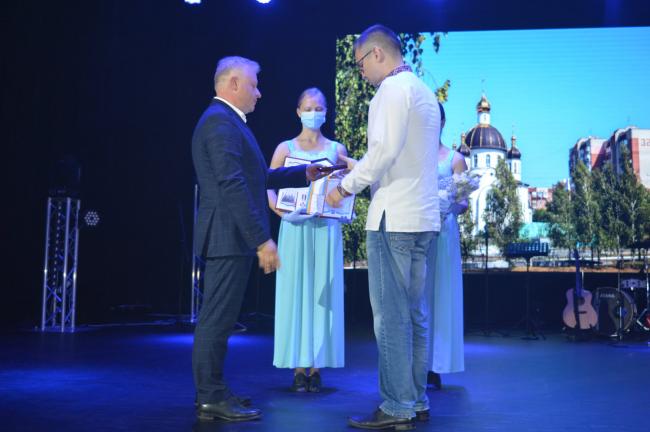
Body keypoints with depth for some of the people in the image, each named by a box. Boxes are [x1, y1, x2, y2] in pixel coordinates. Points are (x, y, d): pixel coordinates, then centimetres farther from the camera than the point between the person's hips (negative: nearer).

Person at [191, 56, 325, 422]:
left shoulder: (227, 121, 20)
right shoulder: (220, 121, -13)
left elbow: (256, 177, 21)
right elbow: (233, 186, -22)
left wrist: (303, 174, 16)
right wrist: (263, 240, -23)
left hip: (232, 238, 11)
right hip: (230, 237, -11)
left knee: (218, 318, 14)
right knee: (217, 319, -4)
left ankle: (212, 393, 24)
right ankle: (212, 399, 5)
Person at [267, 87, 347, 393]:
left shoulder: (336, 149, 10)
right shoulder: (286, 148, 7)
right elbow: (268, 187, 0)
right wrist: (282, 212, -17)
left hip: (326, 229, 1)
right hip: (295, 228, -1)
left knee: (322, 293, 1)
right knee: (296, 291, -1)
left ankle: (316, 367, 7)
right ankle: (299, 367, 4)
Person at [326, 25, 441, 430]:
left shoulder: (393, 88, -8)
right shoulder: (424, 90, 20)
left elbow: (385, 150, -19)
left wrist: (345, 187, -8)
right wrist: (357, 169, 20)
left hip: (394, 218, -9)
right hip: (423, 217, 9)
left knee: (392, 316, -5)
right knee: (416, 313, 12)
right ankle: (417, 398, 19)